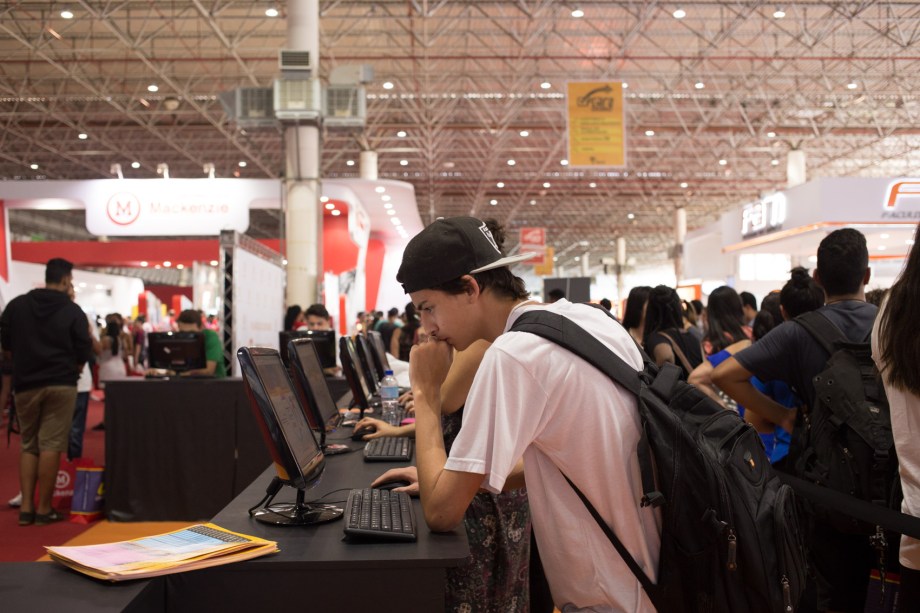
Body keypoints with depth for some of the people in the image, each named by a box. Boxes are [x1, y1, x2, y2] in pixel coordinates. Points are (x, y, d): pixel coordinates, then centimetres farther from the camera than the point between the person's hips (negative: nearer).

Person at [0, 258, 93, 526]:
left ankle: (26, 507, 8)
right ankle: (43, 508, 1)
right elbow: (83, 352, -2)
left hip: (25, 384, 3)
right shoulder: (73, 311, -4)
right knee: (51, 445, -1)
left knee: (28, 444, 13)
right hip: (60, 385, -3)